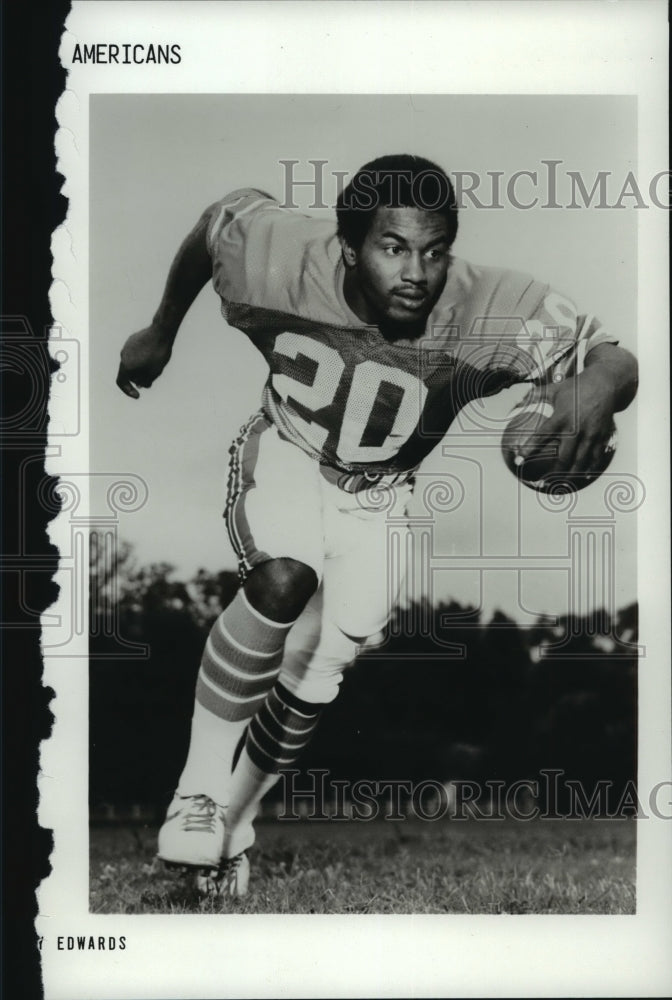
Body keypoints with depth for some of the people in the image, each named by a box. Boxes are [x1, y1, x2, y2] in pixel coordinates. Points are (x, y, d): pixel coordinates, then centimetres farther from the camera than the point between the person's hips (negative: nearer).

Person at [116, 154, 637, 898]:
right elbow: (216, 217, -6)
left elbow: (616, 360, -28)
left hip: (375, 495, 1)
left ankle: (232, 815, 25)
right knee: (283, 580, -32)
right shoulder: (284, 260, -27)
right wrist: (161, 334, 6)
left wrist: (597, 387, -53)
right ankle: (199, 785, -15)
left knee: (315, 676, -3)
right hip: (282, 453, -1)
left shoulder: (491, 311, -31)